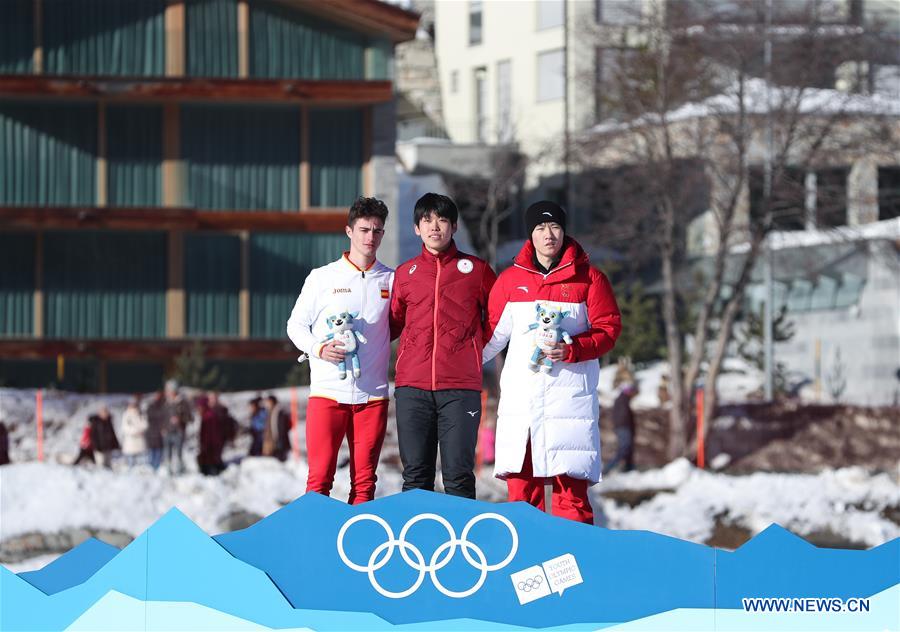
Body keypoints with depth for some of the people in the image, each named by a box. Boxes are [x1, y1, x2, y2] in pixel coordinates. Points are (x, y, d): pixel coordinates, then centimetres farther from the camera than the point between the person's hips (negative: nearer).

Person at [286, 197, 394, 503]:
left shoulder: (391, 280, 10)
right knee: (319, 478, -7)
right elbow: (296, 325, 9)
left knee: (364, 481, 3)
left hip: (373, 394, 2)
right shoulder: (322, 277, 6)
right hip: (327, 391, -2)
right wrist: (319, 348, -10)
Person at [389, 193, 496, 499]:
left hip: (461, 387, -2)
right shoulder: (405, 273, 15)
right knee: (415, 475, 2)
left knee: (458, 474, -5)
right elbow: (393, 323, 23)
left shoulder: (476, 270, 8)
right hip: (412, 386, 2)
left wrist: (472, 345, 8)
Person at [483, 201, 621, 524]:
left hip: (569, 396, -3)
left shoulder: (588, 278, 5)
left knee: (570, 482, -8)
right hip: (520, 396, 3)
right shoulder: (511, 279, 13)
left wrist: (572, 350, -14)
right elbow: (493, 333, 20)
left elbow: (608, 328, 1)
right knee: (520, 483, 1)